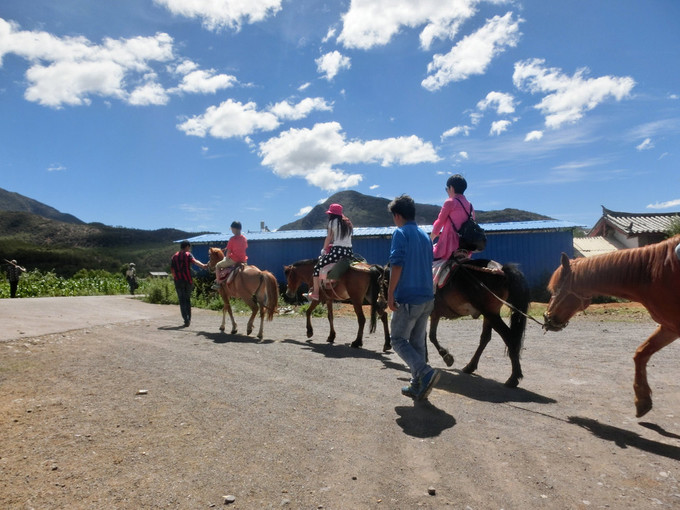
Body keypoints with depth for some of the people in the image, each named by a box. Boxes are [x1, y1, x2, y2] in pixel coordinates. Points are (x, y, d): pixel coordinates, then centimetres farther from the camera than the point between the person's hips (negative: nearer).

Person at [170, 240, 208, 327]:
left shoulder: (174, 257, 11)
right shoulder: (188, 255, -1)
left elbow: (172, 270, 9)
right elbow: (194, 261, -22)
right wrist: (203, 265, -38)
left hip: (178, 281, 1)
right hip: (188, 281, -1)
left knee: (182, 300, 3)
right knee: (187, 299, 15)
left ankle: (186, 319, -10)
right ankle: (188, 319, 19)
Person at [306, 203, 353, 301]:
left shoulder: (333, 222, 0)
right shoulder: (348, 223, 19)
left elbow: (328, 239, 2)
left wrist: (324, 250, 16)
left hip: (337, 251, -7)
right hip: (349, 252, 7)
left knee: (317, 267, 4)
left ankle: (315, 293, 1)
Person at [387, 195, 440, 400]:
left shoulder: (401, 233, -9)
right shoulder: (425, 235, 15)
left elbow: (397, 264, -18)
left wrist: (390, 293, -13)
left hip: (408, 299, -8)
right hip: (427, 298, 8)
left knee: (398, 339, 4)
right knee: (417, 341, 15)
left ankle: (425, 372, -14)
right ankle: (417, 386, 20)